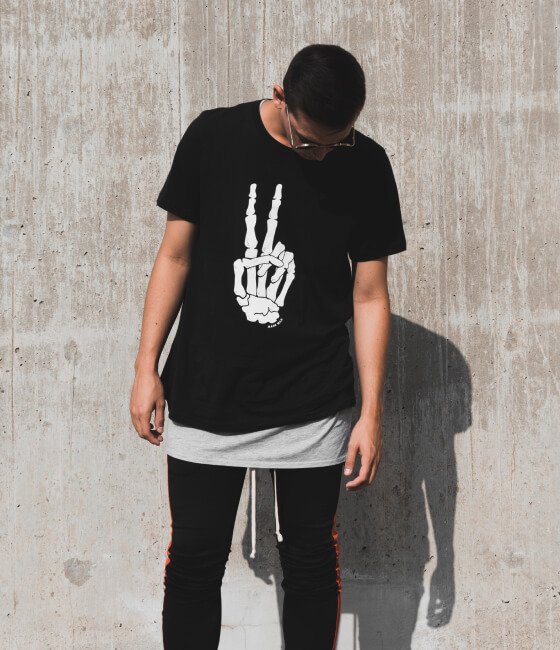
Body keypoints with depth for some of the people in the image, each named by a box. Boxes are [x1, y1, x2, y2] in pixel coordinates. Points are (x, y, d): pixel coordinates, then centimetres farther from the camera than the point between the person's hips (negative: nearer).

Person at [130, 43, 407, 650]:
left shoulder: (366, 166, -4)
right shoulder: (213, 137, -5)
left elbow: (369, 294, 0)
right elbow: (176, 255, 3)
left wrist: (371, 412, -3)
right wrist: (147, 366, 1)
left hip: (313, 407, 0)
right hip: (205, 397, 0)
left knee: (311, 563, 8)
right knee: (194, 561, 5)